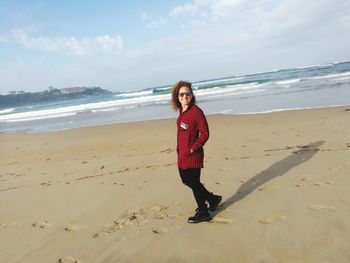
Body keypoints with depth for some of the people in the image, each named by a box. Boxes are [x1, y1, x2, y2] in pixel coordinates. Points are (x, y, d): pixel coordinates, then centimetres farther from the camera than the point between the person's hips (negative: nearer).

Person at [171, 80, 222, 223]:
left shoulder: (196, 111, -17)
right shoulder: (181, 111, 8)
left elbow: (205, 133, -17)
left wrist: (193, 148, -16)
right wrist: (179, 148, 10)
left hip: (193, 155, -9)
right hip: (182, 154, 9)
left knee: (194, 182, 3)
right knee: (186, 180, 19)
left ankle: (203, 213, 24)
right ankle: (212, 199, 37)